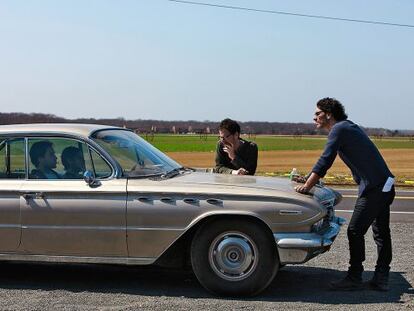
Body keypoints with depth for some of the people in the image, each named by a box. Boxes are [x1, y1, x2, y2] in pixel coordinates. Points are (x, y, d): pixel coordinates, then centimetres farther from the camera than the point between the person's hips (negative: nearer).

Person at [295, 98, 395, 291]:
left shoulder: (338, 129, -10)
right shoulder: (348, 126, 20)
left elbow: (325, 161, -19)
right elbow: (326, 161, 24)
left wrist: (307, 187, -19)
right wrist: (309, 179, 22)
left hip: (373, 187, -10)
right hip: (385, 184, 10)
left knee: (355, 232, -4)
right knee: (381, 233, 12)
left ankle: (354, 278, 3)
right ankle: (381, 279, 17)